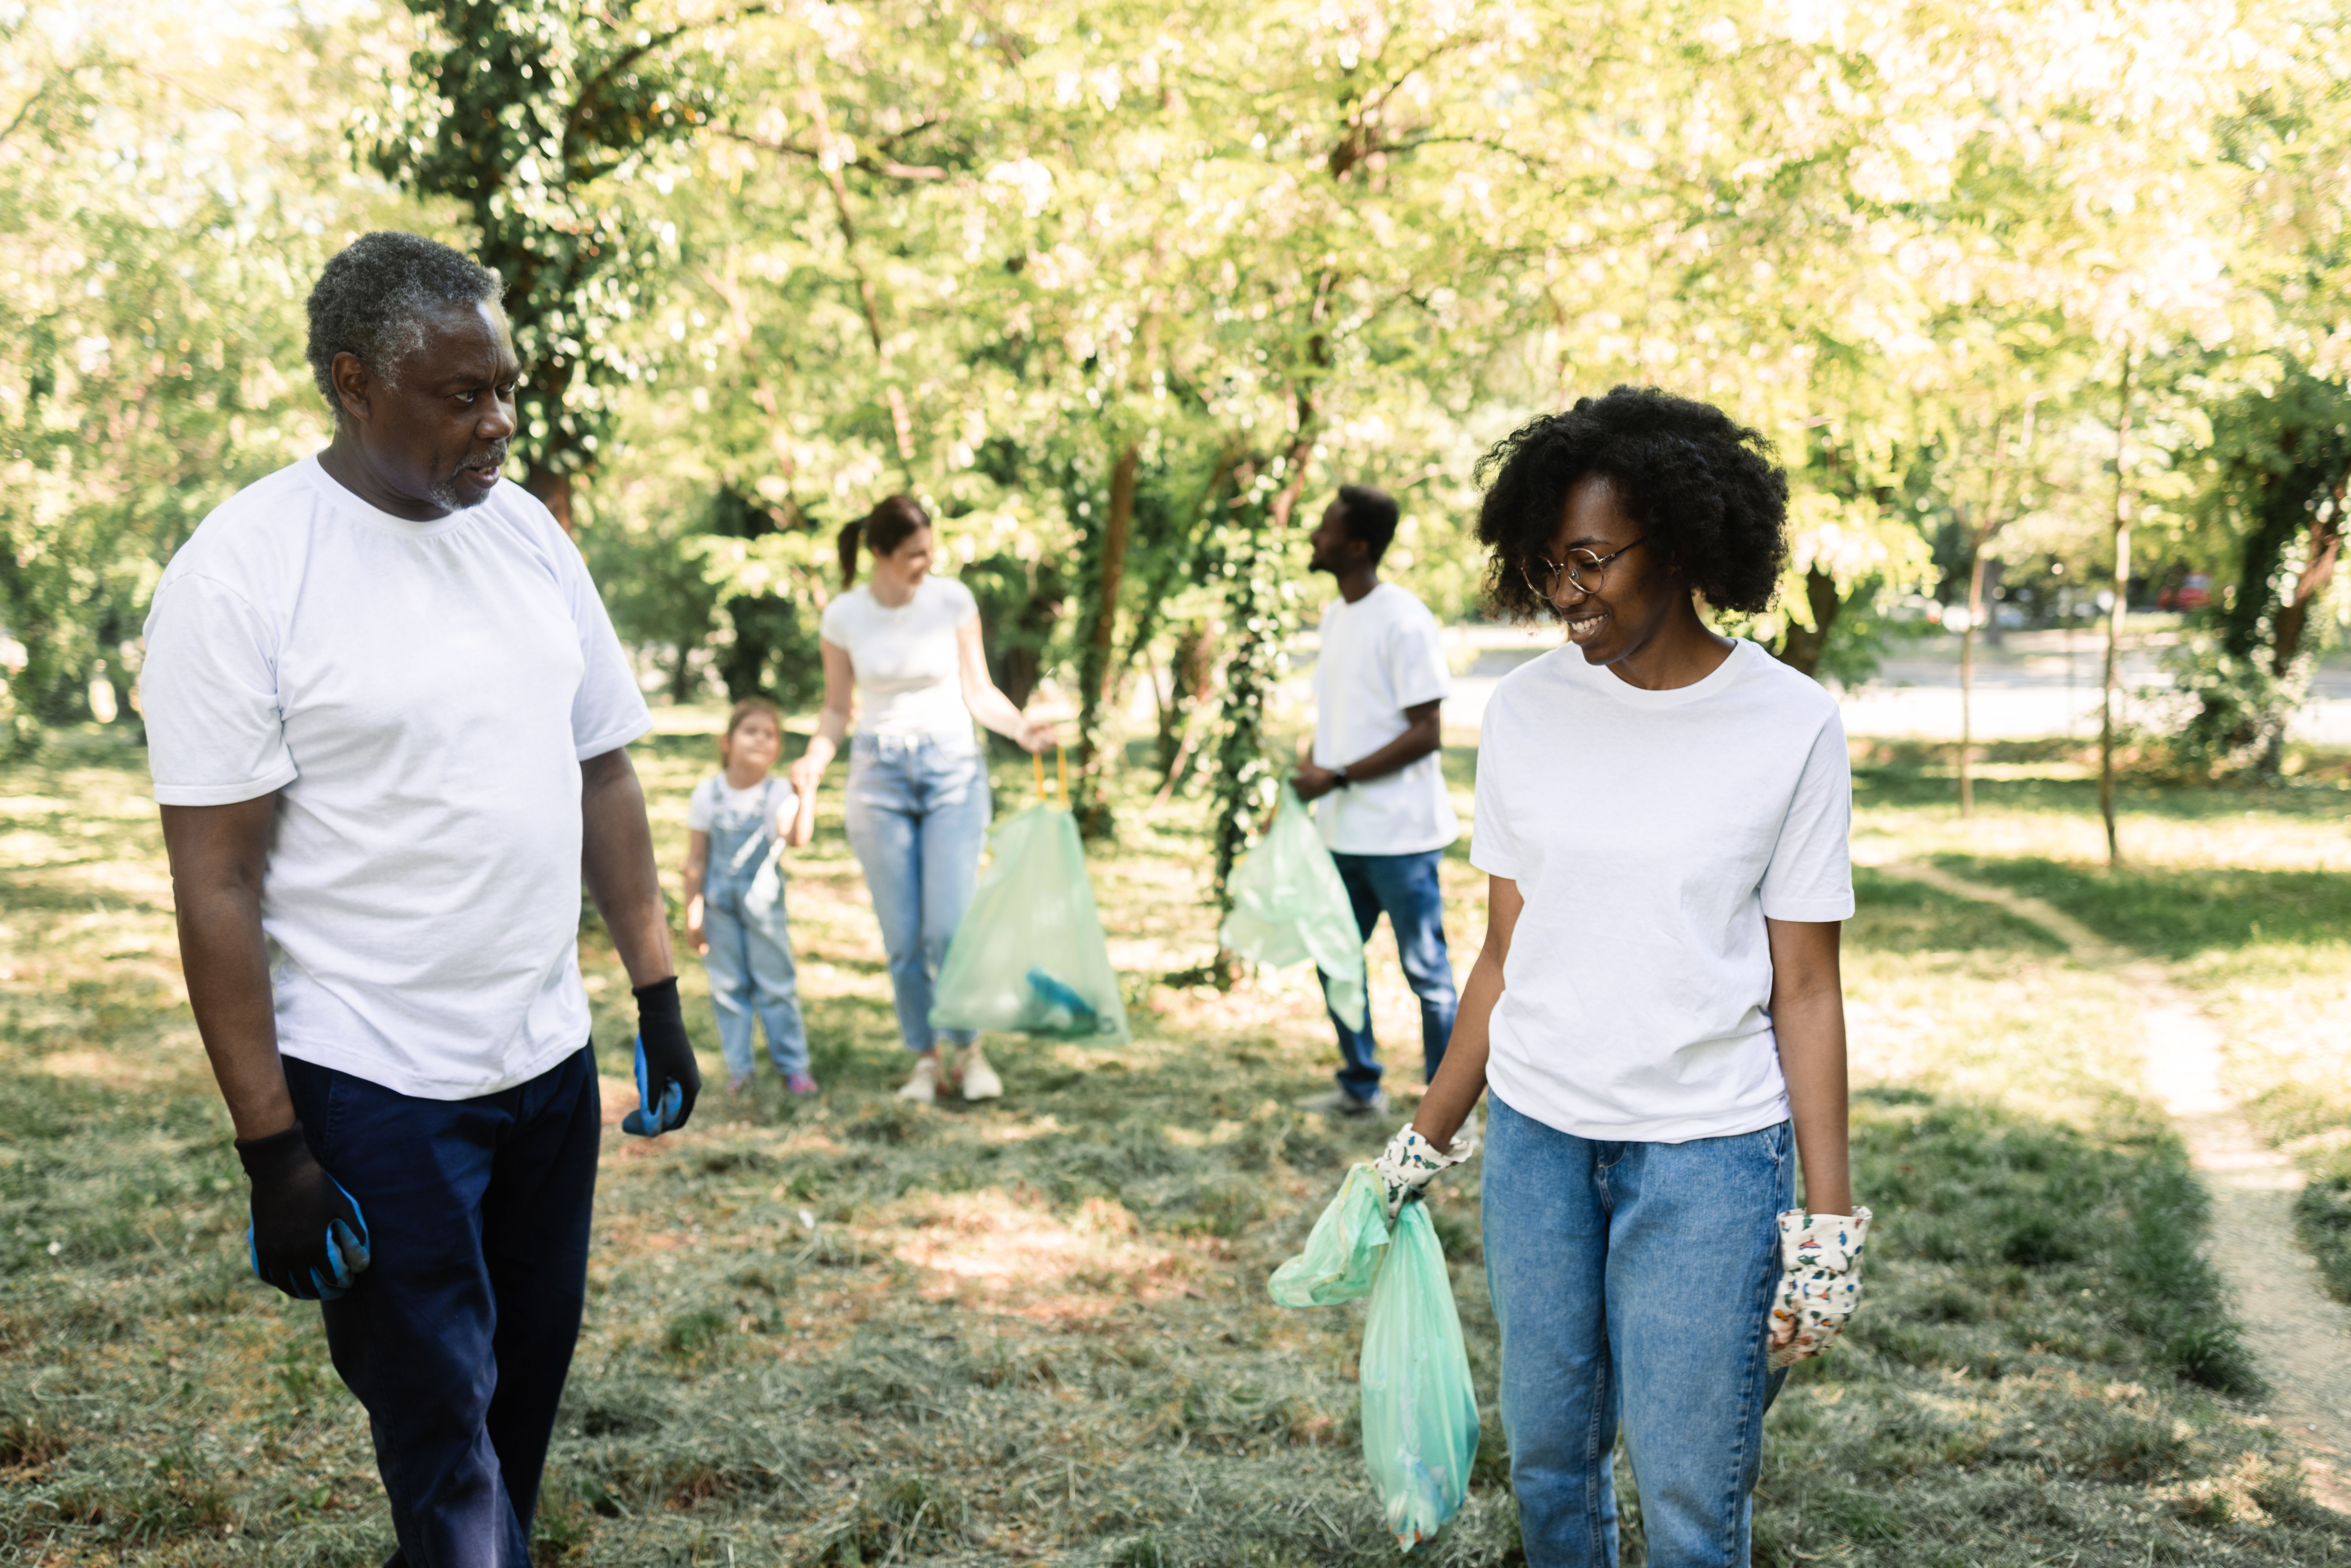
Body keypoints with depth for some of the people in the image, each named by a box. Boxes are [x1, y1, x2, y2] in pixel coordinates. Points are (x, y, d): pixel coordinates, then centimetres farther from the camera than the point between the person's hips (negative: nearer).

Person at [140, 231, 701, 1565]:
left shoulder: (527, 532, 6)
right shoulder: (242, 572, -13)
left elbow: (603, 772, 12)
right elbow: (217, 881, -13)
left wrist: (661, 1001, 9)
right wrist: (272, 1147, -15)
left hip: (551, 1058, 6)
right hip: (374, 1090, -6)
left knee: (526, 1394, 17)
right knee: (444, 1444, 3)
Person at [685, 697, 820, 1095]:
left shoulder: (779, 794, -11)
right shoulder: (707, 795, -6)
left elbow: (798, 837, -31)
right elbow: (697, 860, 1)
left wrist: (806, 793, -39)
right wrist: (693, 914, 1)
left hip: (762, 901, -1)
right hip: (719, 902, 1)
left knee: (775, 985, 4)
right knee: (727, 987, 6)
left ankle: (794, 1066, 14)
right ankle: (738, 1069, 16)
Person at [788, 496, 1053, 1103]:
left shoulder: (952, 600, -3)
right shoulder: (843, 617, -1)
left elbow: (978, 692, 2)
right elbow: (838, 709, 7)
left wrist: (1020, 727, -17)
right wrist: (815, 760, -12)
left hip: (951, 765, -1)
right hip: (879, 774, 1)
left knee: (951, 927, -9)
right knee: (902, 937, 1)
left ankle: (969, 1052, 9)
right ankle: (924, 1060, 15)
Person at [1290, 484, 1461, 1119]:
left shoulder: (1403, 620, -15)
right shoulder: (1335, 615, 11)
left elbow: (1427, 733, -18)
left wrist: (1338, 777, -19)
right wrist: (1307, 772, 7)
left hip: (1399, 833, -8)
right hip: (1342, 830, 9)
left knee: (1426, 971, 0)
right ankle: (1360, 1088, 32)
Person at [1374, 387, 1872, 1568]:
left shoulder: (1791, 727, -8)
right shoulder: (1527, 710, 1)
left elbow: (1807, 993, -5)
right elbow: (1505, 953, 8)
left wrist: (1827, 1221, -7)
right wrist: (1428, 1138, 10)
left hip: (1710, 1153, -3)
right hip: (1536, 1132, 3)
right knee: (1547, 1452, 14)